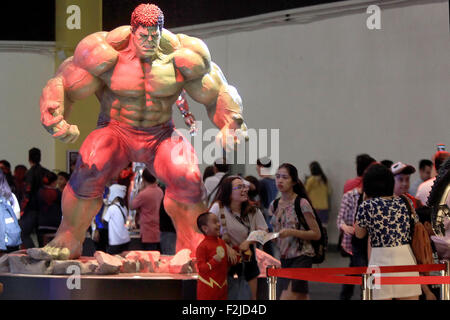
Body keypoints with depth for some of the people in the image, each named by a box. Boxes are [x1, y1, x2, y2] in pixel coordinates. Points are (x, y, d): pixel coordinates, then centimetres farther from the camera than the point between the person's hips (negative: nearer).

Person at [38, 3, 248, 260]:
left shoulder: (178, 58, -9)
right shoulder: (109, 55, -13)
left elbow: (219, 93, 2)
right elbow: (62, 86, -7)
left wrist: (232, 123, -17)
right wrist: (56, 122, -26)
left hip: (160, 135, 1)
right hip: (116, 131, -1)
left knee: (187, 178, -28)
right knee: (90, 169, -32)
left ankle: (193, 246, -4)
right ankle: (68, 241, -11)